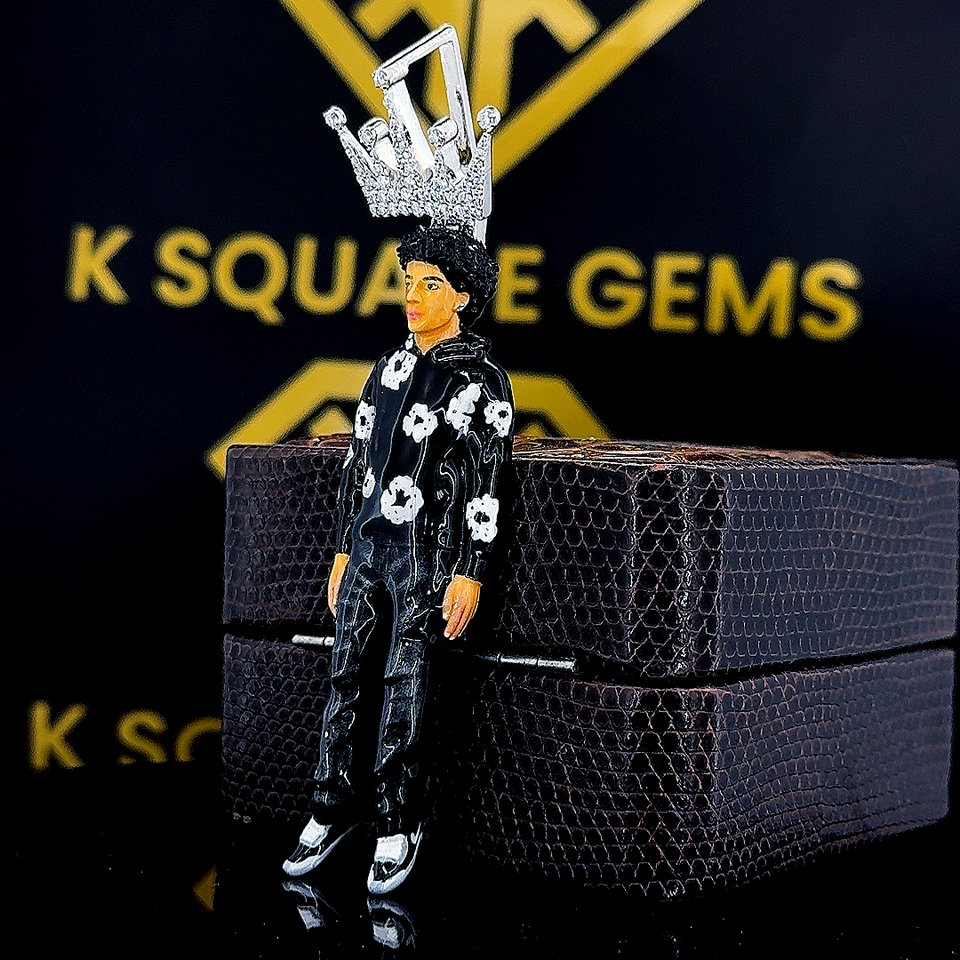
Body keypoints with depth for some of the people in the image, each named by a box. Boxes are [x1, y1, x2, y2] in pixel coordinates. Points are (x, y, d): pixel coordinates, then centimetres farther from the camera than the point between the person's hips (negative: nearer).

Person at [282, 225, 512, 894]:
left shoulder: (481, 380, -6)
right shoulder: (391, 368, 15)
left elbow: (487, 484, -10)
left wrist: (470, 574, -14)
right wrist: (345, 550, 16)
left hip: (428, 556, -6)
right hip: (369, 546, 6)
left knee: (404, 692, -3)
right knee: (345, 678, 6)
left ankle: (399, 827, 9)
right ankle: (337, 806, 19)